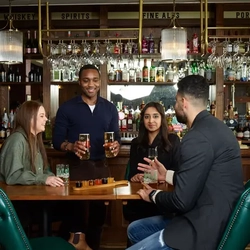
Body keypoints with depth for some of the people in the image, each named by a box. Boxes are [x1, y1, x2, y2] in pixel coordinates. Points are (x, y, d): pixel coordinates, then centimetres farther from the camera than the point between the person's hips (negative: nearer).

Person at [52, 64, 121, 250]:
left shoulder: (110, 108, 7)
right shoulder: (67, 108, -2)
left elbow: (116, 136, 9)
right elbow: (57, 140, -4)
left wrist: (117, 145, -15)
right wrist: (71, 146, -26)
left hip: (101, 166, 3)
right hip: (76, 166, -3)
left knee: (99, 209, 13)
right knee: (76, 207, 3)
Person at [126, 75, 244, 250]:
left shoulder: (198, 137, -23)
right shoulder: (212, 126, 9)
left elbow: (182, 201, -20)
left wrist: (153, 195, -1)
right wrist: (166, 175, 24)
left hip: (205, 228, -10)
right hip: (211, 219, 10)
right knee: (135, 229, 18)